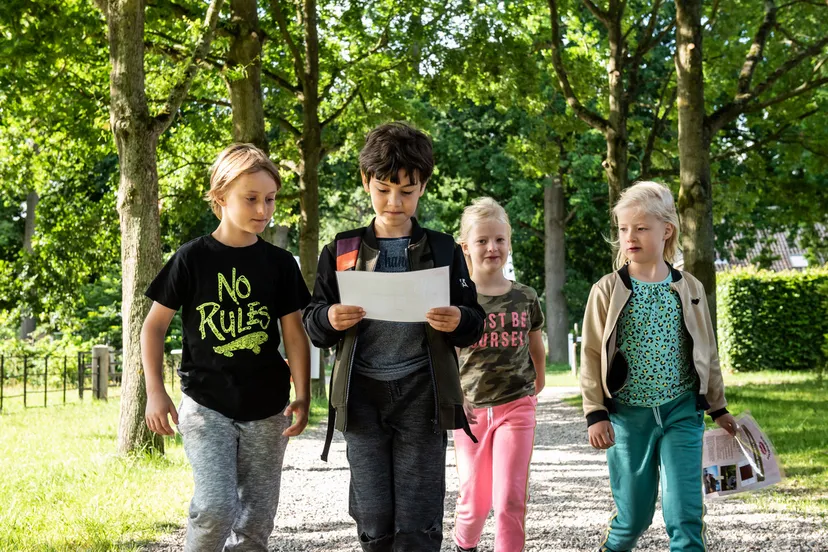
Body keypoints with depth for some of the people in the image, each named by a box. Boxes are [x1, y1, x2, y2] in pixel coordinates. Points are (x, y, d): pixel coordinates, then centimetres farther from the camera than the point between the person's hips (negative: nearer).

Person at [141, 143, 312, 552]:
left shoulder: (279, 263, 3)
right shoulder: (193, 258, -4)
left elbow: (294, 334, 4)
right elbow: (154, 324, 1)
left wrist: (302, 396, -6)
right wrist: (155, 391, -7)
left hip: (266, 409, 3)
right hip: (206, 404, -3)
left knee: (256, 519, 7)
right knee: (216, 507, -18)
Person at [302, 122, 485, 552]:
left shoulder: (443, 251, 7)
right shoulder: (341, 252, 8)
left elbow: (474, 324, 8)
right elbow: (313, 324, 11)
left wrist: (458, 321, -15)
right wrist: (330, 320, -12)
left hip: (422, 394, -1)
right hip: (362, 395, 1)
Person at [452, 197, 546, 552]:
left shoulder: (525, 298, 3)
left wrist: (537, 387, 18)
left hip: (516, 406, 1)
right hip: (472, 410, 0)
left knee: (510, 499, -11)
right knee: (475, 501, 12)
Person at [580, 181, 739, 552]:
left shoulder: (689, 289, 3)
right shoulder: (608, 291, -2)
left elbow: (706, 352, 11)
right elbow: (591, 356, -2)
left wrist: (718, 408, 14)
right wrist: (595, 414, -9)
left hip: (681, 413, 1)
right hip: (628, 415, -1)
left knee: (685, 513, -8)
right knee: (633, 514, 7)